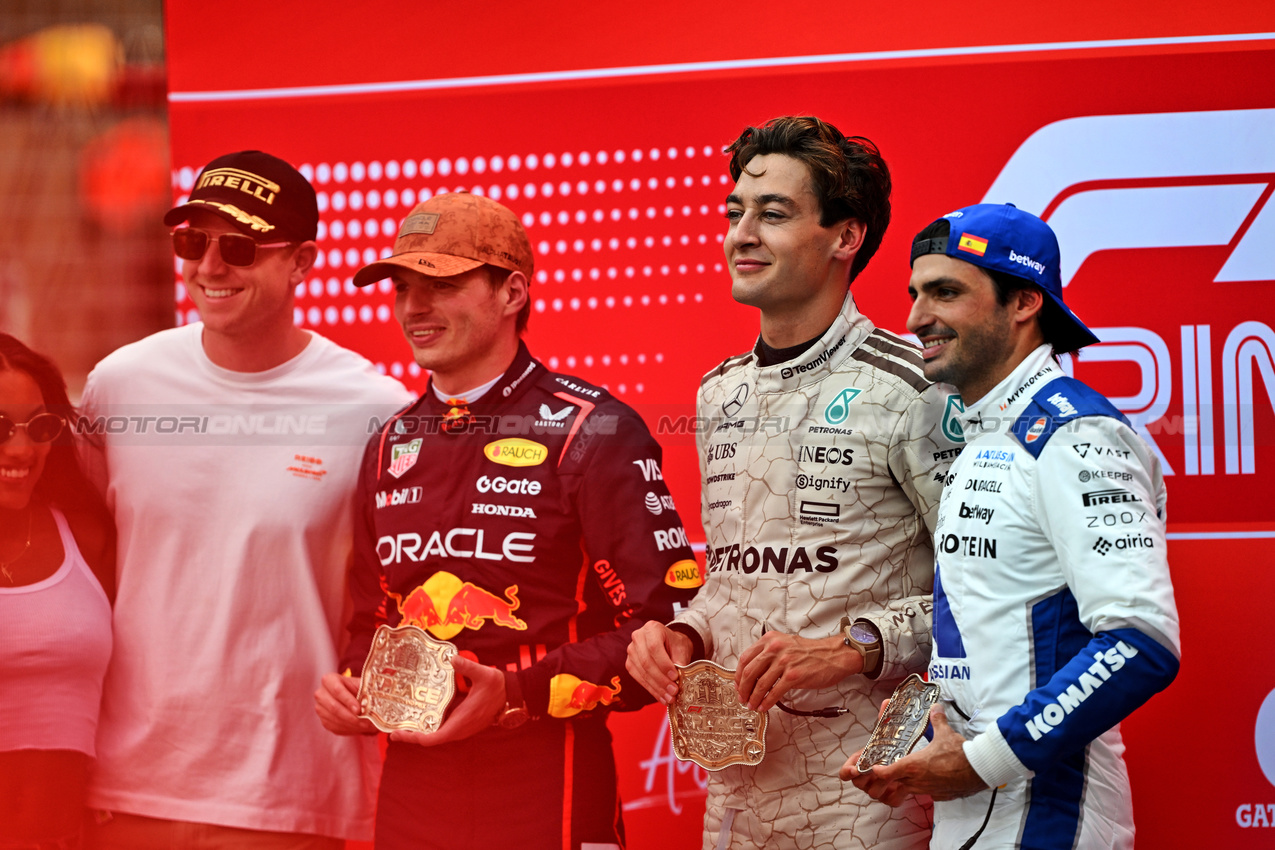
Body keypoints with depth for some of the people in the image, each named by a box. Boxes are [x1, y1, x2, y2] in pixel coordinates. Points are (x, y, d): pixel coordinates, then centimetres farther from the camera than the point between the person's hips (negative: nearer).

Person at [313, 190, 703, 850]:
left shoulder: (592, 433, -6)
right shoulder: (392, 448, 14)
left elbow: (668, 624, -13)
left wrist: (518, 695, -19)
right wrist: (350, 690, 4)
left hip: (546, 796, -6)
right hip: (411, 792, 6)